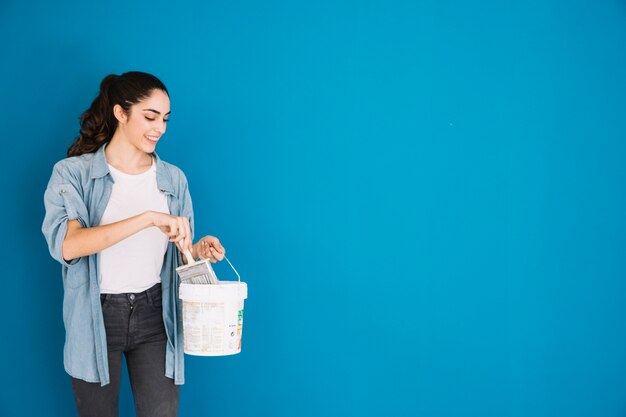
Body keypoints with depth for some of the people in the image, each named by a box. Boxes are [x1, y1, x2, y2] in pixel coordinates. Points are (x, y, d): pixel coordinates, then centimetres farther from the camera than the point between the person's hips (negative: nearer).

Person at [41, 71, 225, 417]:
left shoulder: (173, 179, 5)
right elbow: (65, 244, -24)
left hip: (153, 314, 2)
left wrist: (197, 251, -12)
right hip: (96, 316, -2)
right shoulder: (73, 173, -7)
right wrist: (148, 218, -32)